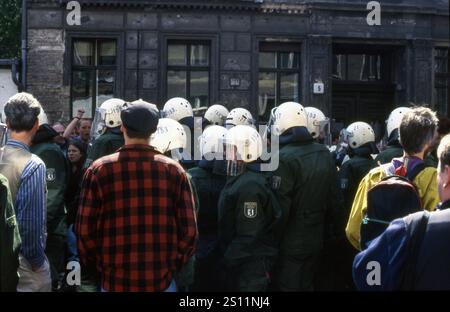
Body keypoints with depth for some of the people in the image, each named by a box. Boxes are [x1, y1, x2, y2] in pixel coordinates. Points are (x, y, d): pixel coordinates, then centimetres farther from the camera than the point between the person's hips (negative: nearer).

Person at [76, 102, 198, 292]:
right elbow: (189, 231, -5)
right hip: (162, 282, 0)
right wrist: (173, 266, 10)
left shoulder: (99, 170, -6)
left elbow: (85, 230, -6)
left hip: (115, 282, 0)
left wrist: (99, 266, 10)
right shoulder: (174, 170, -4)